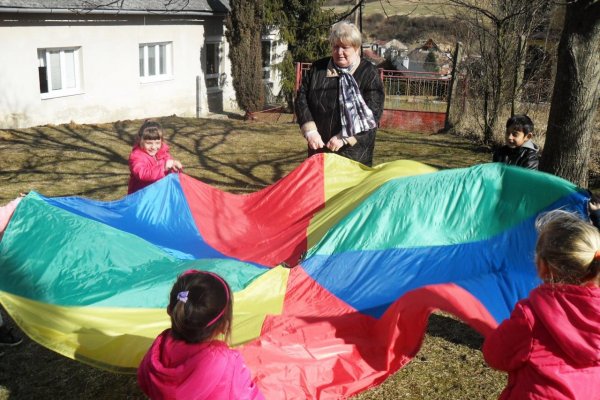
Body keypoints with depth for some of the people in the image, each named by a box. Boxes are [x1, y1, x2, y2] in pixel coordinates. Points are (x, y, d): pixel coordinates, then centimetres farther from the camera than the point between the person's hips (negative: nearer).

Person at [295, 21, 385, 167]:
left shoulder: (369, 74, -5)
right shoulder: (318, 68, 7)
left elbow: (372, 113, -14)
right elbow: (301, 98, 3)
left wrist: (344, 138, -21)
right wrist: (310, 131, -11)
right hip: (319, 149, 4)